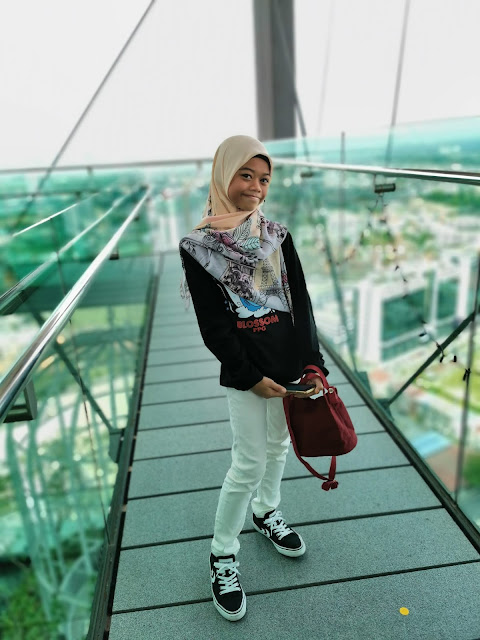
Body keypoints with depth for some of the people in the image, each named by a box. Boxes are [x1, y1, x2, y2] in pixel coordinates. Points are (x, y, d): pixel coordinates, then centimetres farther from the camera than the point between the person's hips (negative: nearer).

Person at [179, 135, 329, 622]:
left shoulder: (276, 234, 4)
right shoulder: (198, 246, -8)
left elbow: (300, 301, 3)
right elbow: (212, 326, -10)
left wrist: (312, 362, -2)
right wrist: (251, 377, -11)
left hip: (291, 361, 5)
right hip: (243, 371, -4)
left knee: (278, 444, 19)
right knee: (249, 462, 1)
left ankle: (266, 513, 46)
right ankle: (222, 555, 24)